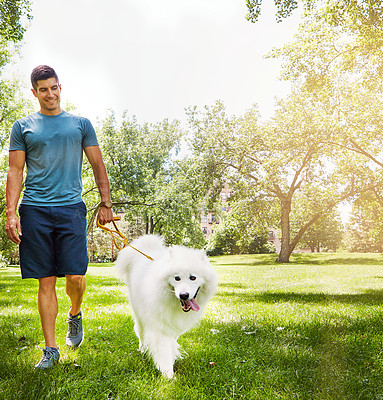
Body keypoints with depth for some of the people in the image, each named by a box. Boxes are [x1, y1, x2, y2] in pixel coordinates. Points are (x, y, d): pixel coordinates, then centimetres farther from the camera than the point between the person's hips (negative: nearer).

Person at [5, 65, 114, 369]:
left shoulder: (80, 124, 13)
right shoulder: (23, 127, 12)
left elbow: (98, 165, 13)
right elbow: (15, 172, 8)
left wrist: (106, 204, 5)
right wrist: (11, 213, -2)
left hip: (71, 207, 0)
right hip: (35, 210, 1)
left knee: (75, 276, -8)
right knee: (46, 281, 2)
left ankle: (75, 313, 27)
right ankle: (51, 348, 12)